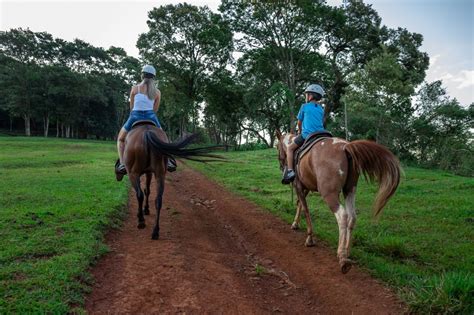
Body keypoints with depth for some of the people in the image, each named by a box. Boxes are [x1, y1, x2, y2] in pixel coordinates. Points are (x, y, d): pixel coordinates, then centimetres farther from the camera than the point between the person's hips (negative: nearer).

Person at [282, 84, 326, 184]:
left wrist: (300, 132, 31)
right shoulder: (321, 109, 17)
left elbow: (299, 122, 12)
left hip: (307, 135, -5)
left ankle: (290, 171, -9)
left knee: (290, 148, 5)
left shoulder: (304, 106, 5)